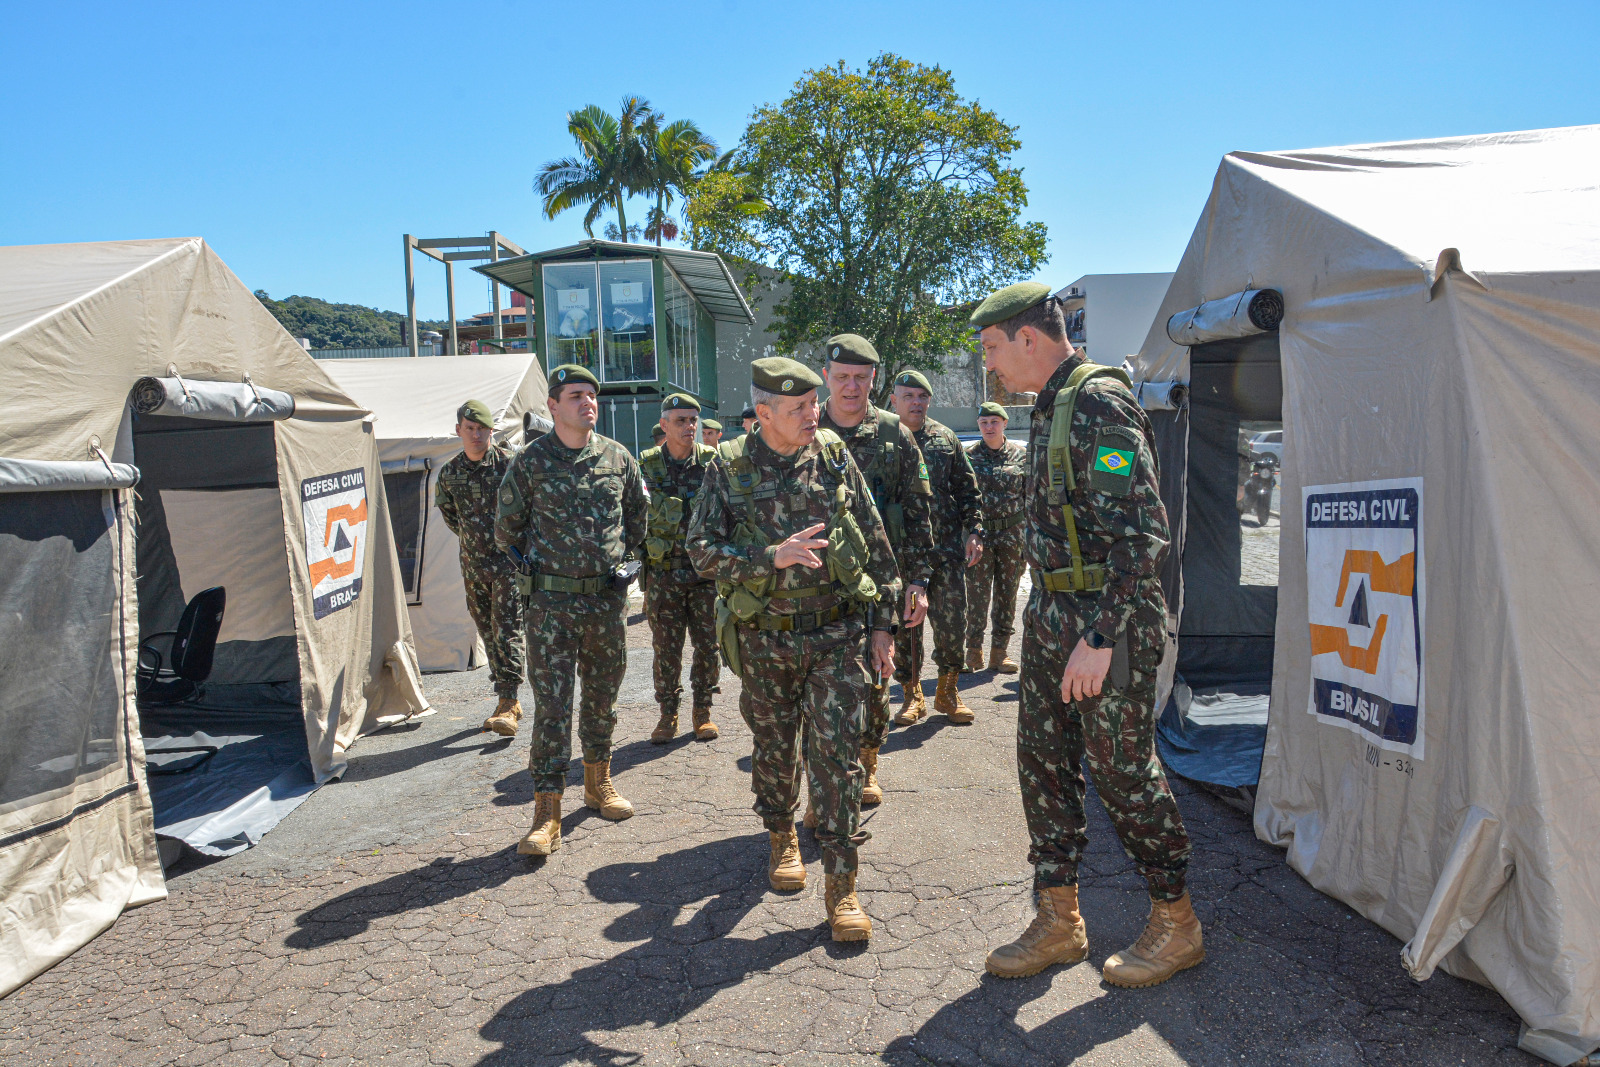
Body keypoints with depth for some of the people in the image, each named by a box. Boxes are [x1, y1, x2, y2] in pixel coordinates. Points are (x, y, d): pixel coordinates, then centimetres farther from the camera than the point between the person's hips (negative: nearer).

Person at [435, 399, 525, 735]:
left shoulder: (509, 463, -10)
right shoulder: (449, 472, 5)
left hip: (510, 560, -5)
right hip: (473, 563, 6)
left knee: (507, 630, -11)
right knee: (488, 633, 9)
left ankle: (507, 704, -10)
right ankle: (509, 703, 19)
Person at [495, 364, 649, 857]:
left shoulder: (618, 458, 4)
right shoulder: (530, 462, -3)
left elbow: (639, 516, 19)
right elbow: (506, 530, 7)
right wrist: (536, 568, 9)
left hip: (607, 597, 3)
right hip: (551, 602, -3)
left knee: (603, 696, 14)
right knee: (551, 704, -5)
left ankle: (598, 783, 33)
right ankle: (547, 812, 1)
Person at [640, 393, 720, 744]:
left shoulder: (712, 461, 1)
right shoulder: (646, 465, 1)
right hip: (663, 573, 0)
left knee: (707, 645, 6)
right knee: (666, 649, 5)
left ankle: (703, 711, 21)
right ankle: (668, 715, 19)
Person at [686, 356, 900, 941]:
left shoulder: (834, 457, 0)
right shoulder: (729, 467, -4)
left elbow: (876, 544, 4)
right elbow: (702, 548, -8)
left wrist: (882, 624, 2)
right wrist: (773, 556, -22)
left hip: (836, 635, 0)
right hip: (764, 640, 1)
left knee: (836, 756, -3)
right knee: (774, 750, 16)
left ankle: (841, 884, 7)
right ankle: (781, 837, 42)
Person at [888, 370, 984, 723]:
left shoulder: (945, 438, 11)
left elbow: (967, 489, 13)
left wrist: (974, 531, 4)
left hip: (946, 548, 2)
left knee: (953, 621, 0)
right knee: (903, 625, 5)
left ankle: (948, 691, 18)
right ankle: (911, 693, 20)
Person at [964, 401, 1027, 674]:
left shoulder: (1020, 455, 5)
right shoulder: (969, 456, 3)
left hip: (1012, 533, 1)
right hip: (979, 532, -1)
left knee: (1007, 594, 6)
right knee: (977, 594, -2)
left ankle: (999, 652, 16)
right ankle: (973, 651, 10)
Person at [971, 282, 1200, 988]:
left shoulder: (1100, 405, -17)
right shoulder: (1051, 408, 14)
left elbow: (1140, 534, -23)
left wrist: (1100, 638, -25)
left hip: (1107, 621, -9)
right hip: (1051, 616, 9)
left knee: (1122, 771, 2)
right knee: (1043, 764, 12)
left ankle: (1176, 924, 22)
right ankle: (1058, 922, 25)